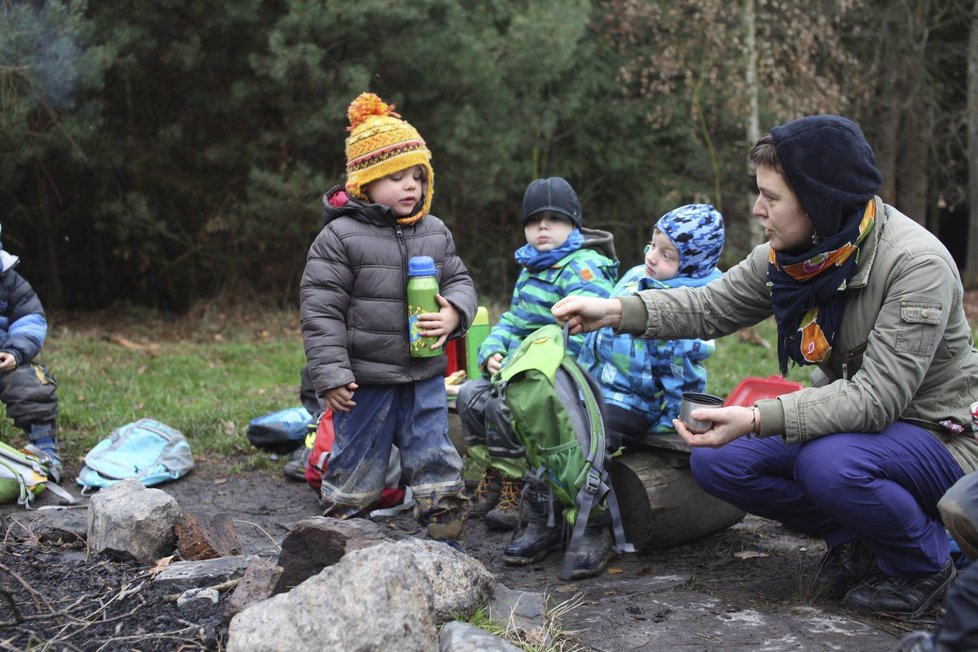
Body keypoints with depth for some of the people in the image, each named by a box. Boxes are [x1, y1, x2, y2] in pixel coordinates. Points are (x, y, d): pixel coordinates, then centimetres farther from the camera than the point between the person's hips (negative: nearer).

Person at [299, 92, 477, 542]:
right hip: (365, 381, -4)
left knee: (437, 465, 10)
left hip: (424, 377, 4)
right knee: (355, 470, 7)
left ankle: (444, 540, 23)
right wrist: (331, 375, -14)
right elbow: (321, 309, -10)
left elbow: (459, 281, 14)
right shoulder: (340, 237, -9)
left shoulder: (435, 234, 6)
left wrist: (454, 313, -11)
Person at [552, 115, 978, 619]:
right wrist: (617, 310, -11)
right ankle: (854, 539, 10)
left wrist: (757, 420, -41)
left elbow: (877, 396, -32)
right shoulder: (787, 255, -4)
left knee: (830, 463, -36)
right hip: (845, 420, 7)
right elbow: (710, 307, 5)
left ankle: (923, 562, -5)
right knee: (716, 459, -7)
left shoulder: (917, 264, -27)